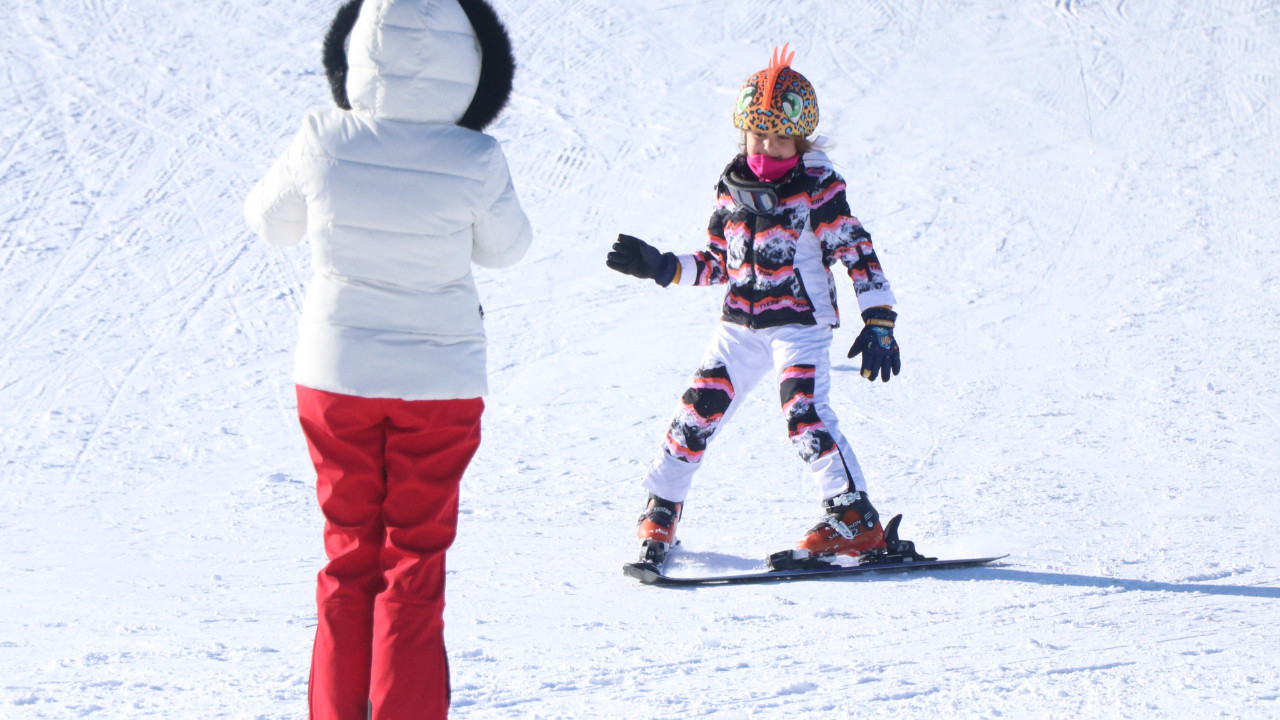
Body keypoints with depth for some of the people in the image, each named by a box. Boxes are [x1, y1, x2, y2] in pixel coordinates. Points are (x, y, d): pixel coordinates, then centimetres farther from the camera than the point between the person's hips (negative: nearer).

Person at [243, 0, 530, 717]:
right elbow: (506, 247, 0)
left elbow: (271, 221, 3)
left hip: (336, 374, 2)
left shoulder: (324, 141, -15)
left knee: (349, 558, 16)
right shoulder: (474, 161, -19)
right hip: (438, 381, -2)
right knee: (414, 566, 9)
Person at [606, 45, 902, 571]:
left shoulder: (817, 187, -8)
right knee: (699, 410, 2)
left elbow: (857, 252, -11)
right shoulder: (733, 188, 8)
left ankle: (855, 521, -19)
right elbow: (716, 264, 16)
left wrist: (879, 321, -18)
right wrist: (662, 267, 3)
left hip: (800, 323, -5)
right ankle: (660, 511, 18)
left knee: (804, 412, -21)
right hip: (740, 325, 5)